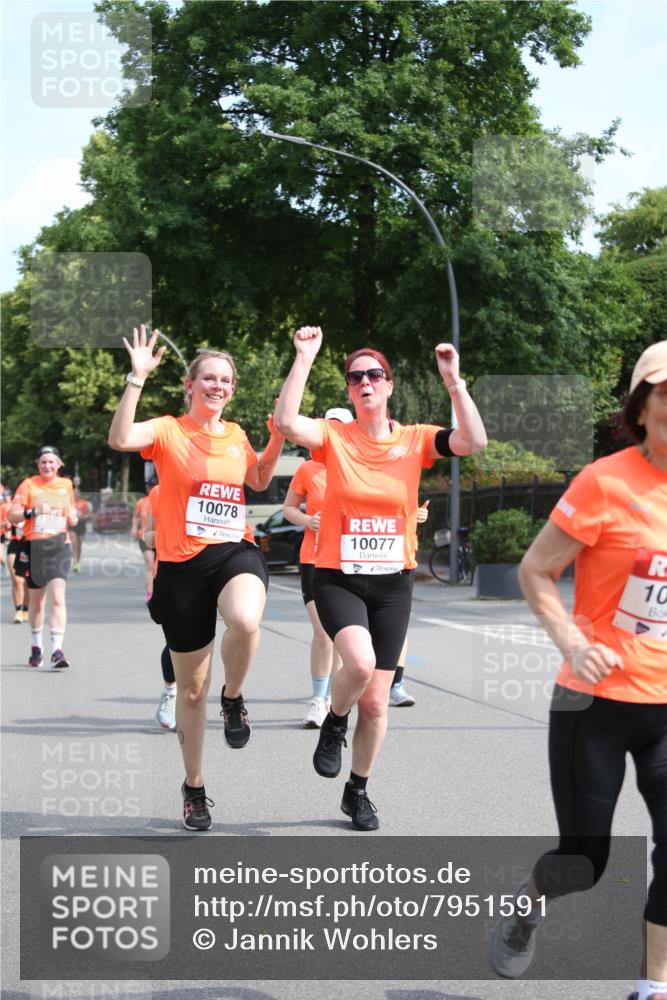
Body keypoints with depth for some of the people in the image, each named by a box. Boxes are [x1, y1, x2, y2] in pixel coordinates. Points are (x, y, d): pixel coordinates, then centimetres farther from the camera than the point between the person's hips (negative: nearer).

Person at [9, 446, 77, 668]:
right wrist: (33, 511, -21)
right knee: (36, 600, 11)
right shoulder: (28, 485, 1)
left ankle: (57, 650, -18)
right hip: (34, 547, 0)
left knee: (57, 597, -15)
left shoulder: (66, 484, 10)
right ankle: (36, 647, 29)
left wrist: (72, 517, 3)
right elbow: (12, 516, -4)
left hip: (59, 547, 0)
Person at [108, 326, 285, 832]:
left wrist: (277, 440, 9)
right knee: (192, 685, 8)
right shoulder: (169, 430, -5)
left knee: (246, 620, -36)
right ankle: (194, 787, 27)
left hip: (235, 552, 2)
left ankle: (234, 697, -4)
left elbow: (258, 480, 25)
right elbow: (121, 438, -25)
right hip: (182, 563, -2)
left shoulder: (237, 435, 9)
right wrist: (137, 377, -28)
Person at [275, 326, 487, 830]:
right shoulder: (334, 436, -4)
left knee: (376, 701, 6)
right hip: (338, 578, -2)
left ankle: (358, 791, 30)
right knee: (360, 662, -31)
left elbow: (475, 441, -16)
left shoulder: (415, 440, 0)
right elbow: (286, 422, -23)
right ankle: (333, 726, 3)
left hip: (393, 583, 2)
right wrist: (304, 359, -24)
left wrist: (454, 380, -22)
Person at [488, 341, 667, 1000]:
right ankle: (526, 907, 42)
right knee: (584, 860, 7)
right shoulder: (606, 482, -12)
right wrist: (573, 642, -22)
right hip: (598, 702, -3)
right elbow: (535, 571, -6)